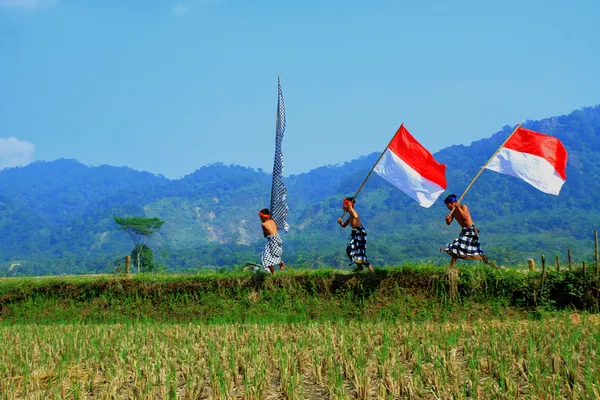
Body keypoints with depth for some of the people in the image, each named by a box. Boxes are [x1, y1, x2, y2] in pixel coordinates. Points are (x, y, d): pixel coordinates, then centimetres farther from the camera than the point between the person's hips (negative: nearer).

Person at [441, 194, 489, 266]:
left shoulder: (463, 207, -13)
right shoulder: (453, 211, 9)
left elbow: (466, 217, -28)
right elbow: (448, 223, 10)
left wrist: (459, 208, -27)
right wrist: (447, 219, -13)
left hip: (471, 230, -8)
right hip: (464, 231, 8)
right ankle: (451, 267, 13)